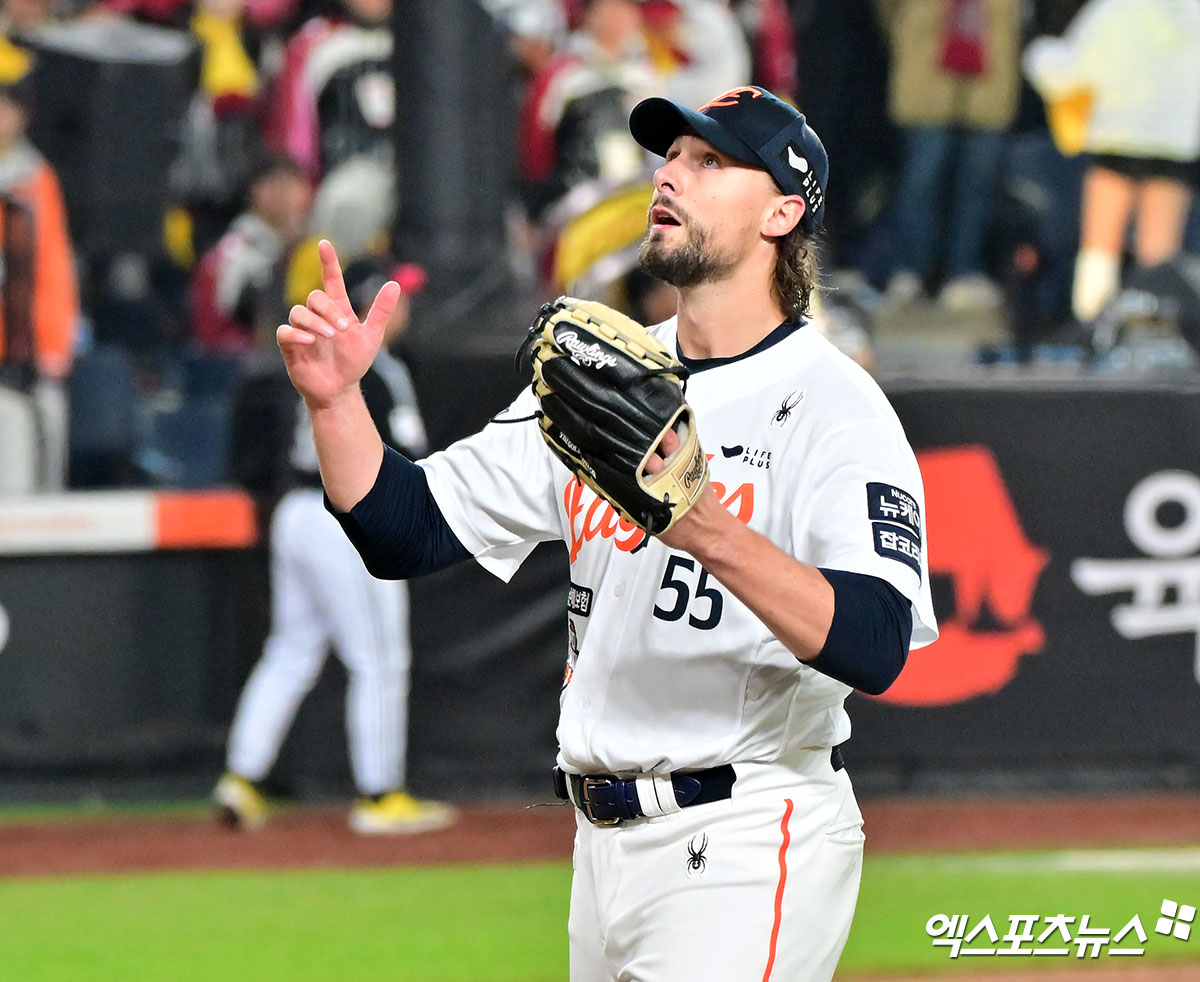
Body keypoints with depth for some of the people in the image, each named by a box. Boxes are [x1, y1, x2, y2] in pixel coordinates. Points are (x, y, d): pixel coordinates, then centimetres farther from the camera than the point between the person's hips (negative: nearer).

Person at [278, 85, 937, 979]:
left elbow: (874, 649, -26)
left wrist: (717, 536, -39)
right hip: (607, 838, 7)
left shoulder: (835, 408, -11)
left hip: (743, 851, -7)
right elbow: (406, 533, 11)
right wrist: (334, 400, -6)